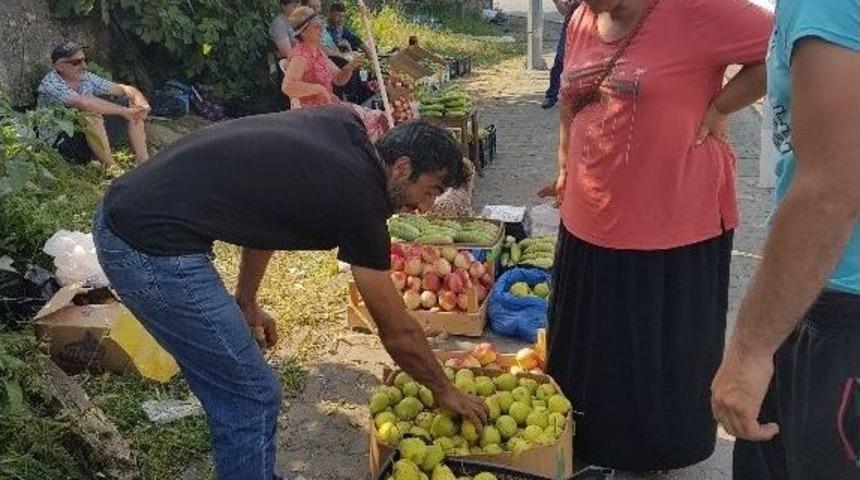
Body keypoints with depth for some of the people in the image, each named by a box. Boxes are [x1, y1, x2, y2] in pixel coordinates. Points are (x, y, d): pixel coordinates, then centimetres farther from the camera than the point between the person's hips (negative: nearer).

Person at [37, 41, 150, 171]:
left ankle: (143, 162, -12)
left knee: (135, 108, -2)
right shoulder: (50, 85, -20)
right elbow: (83, 103, -37)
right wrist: (124, 111, -37)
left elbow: (123, 88, -1)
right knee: (91, 114, -35)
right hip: (61, 143, -7)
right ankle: (111, 169, -27)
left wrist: (141, 102, -25)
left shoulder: (86, 78, 1)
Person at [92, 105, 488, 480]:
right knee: (253, 397, 2)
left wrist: (245, 301, 23)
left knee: (231, 391, 20)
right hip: (154, 251, -9)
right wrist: (444, 391, 13)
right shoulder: (358, 201, -13)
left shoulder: (343, 123, 8)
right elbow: (398, 332, -3)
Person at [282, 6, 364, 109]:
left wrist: (350, 66, -6)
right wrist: (319, 89, -25)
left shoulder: (318, 51, 9)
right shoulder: (300, 56, -17)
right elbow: (287, 87, -31)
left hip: (326, 104, 8)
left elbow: (339, 79, 14)